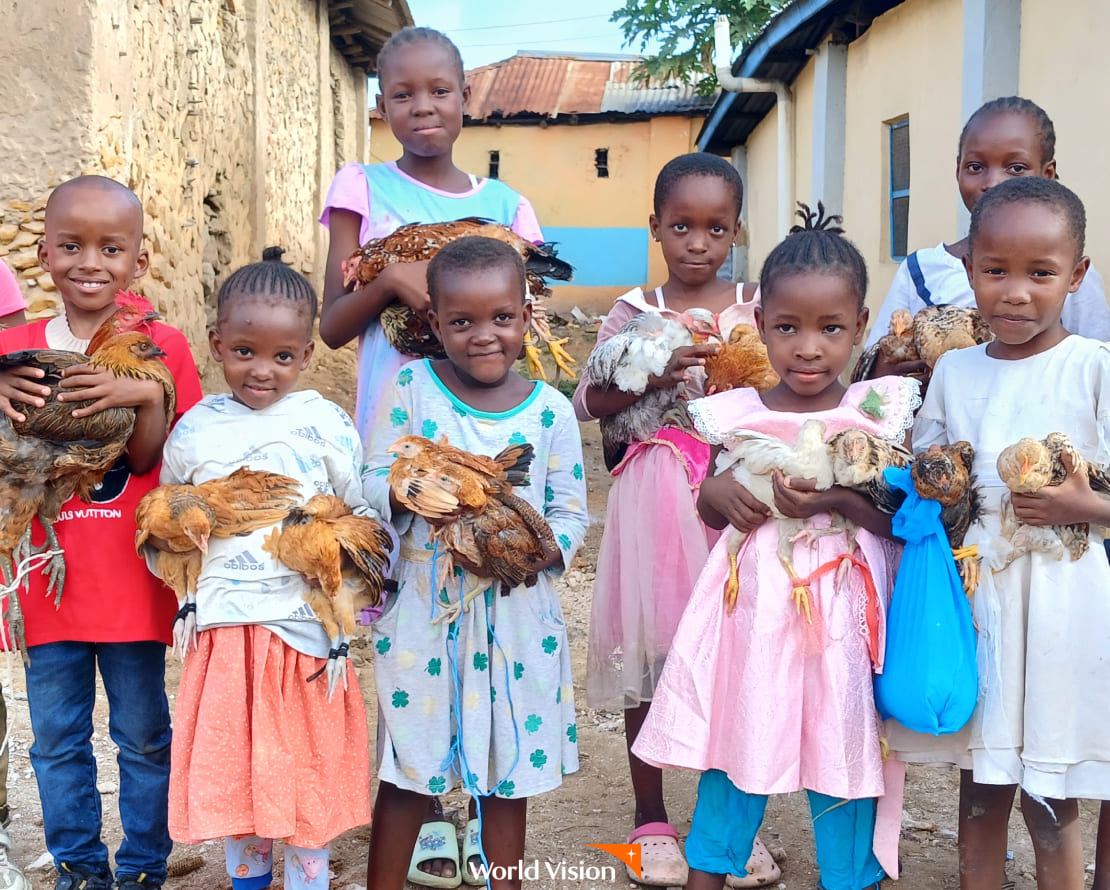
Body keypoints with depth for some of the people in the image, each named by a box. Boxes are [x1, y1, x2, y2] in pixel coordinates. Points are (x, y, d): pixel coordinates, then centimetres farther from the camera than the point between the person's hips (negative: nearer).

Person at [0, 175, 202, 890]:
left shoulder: (161, 349, -5)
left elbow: (157, 465, -9)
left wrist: (146, 397, -25)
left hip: (132, 583, -2)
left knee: (144, 737, 11)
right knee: (58, 740, 14)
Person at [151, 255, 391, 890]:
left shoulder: (326, 422, -1)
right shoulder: (195, 429, 4)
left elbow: (364, 516, 4)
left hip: (309, 622, -1)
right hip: (228, 626, 2)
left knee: (308, 765, 9)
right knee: (232, 763, 11)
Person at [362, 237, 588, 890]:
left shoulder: (550, 409, -2)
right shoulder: (410, 388, -3)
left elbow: (572, 512, 1)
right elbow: (374, 484, -2)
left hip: (519, 610, 1)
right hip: (425, 607, -1)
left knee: (510, 768, 13)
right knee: (407, 768, 10)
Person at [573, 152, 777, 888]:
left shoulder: (756, 305, 7)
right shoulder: (635, 312, 4)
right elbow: (586, 402, -4)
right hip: (657, 496, 0)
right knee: (650, 643, 3)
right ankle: (652, 821, 18)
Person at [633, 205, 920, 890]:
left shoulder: (877, 412, -3)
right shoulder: (737, 414, 1)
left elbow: (902, 517, -4)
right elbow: (710, 511, 11)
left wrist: (838, 498, -19)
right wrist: (719, 492, -11)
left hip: (841, 609, -1)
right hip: (754, 605, 2)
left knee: (843, 749, 7)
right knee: (734, 736, 11)